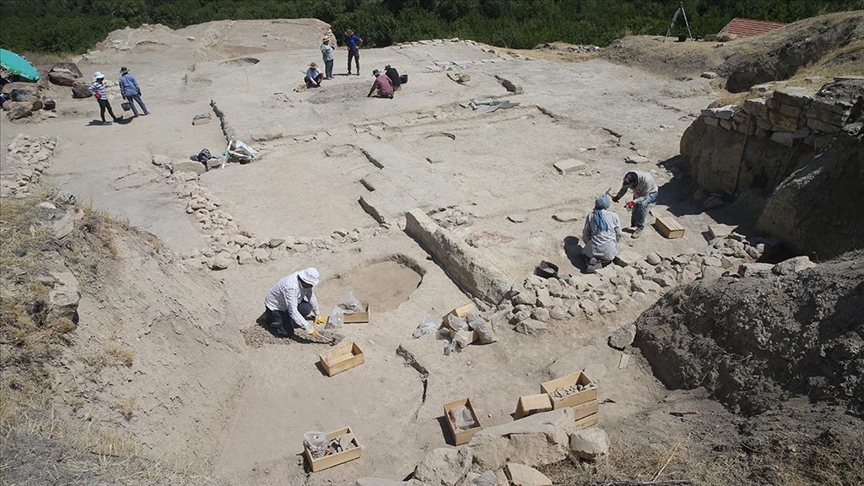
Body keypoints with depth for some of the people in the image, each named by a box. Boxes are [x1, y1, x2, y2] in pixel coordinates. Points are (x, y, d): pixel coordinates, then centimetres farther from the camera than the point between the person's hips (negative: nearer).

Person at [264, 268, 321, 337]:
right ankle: (270, 318, 10)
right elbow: (292, 311, -40)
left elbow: (311, 297, 2)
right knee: (287, 333, -14)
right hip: (275, 306, -7)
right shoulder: (291, 287, -39)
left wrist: (316, 314, 12)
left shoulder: (306, 282, -15)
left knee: (307, 308, -19)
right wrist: (307, 327, -38)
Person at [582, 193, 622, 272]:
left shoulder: (590, 216, 1)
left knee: (584, 253, 32)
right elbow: (618, 234, 4)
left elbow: (585, 234, 5)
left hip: (594, 250, 0)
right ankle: (601, 262, 1)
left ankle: (592, 261, -3)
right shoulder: (614, 216, -1)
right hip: (609, 251, 0)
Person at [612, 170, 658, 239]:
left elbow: (644, 196, -35)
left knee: (642, 204, -27)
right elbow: (623, 189, -13)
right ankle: (633, 226, 24)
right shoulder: (627, 178, -30)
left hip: (650, 192, -5)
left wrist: (633, 202, -48)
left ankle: (640, 228, -16)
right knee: (635, 208, -1)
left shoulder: (646, 180, -44)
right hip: (638, 193, 5)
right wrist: (617, 197, -31)